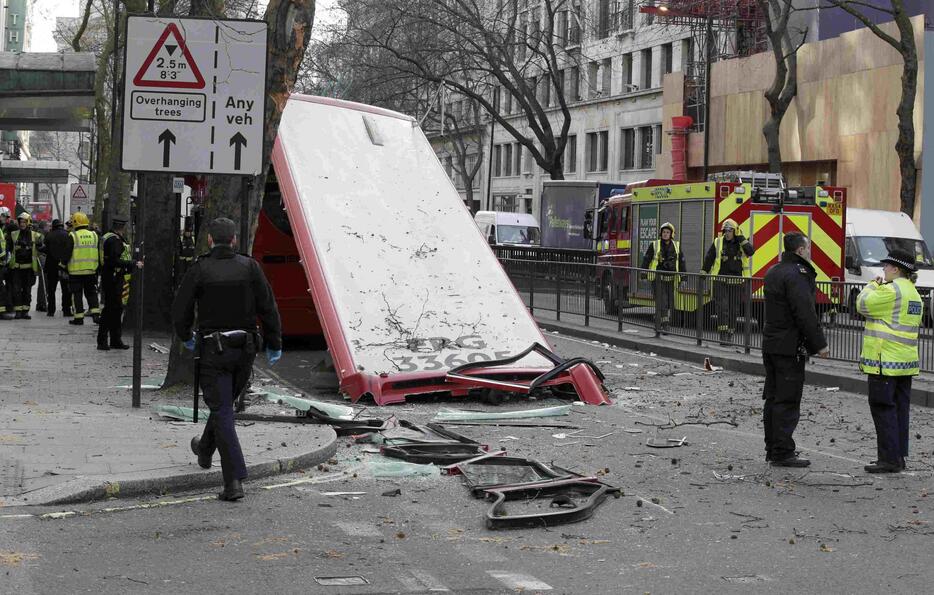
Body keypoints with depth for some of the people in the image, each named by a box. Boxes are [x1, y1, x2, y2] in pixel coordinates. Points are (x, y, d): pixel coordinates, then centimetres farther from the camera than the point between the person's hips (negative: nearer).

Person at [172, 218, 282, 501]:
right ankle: (205, 450, 47)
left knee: (222, 412, -2)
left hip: (213, 349, -3)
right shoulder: (250, 267, -3)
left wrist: (186, 337, 15)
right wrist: (274, 344, 5)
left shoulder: (199, 270, -8)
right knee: (225, 402, 24)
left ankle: (234, 480, -11)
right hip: (245, 348, 3)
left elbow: (180, 311, -5)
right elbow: (268, 307, -4)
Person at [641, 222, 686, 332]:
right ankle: (663, 325, -13)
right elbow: (646, 259, 3)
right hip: (658, 278, -4)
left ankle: (666, 324, 14)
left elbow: (681, 261, 18)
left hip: (671, 278, 4)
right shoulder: (654, 245, 3)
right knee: (661, 301, -11)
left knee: (670, 303, 5)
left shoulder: (676, 246, 12)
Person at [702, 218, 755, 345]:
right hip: (721, 280, -2)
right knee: (722, 307, -11)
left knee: (733, 309, 7)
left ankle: (730, 334, 16)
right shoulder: (718, 242, 3)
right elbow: (708, 258, 6)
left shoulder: (741, 243, 5)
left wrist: (740, 238, -13)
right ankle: (723, 334, -14)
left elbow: (750, 252, -14)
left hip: (736, 281, 2)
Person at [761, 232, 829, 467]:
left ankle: (772, 448, 19)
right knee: (787, 401, -6)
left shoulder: (773, 272, 14)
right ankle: (783, 452, -6)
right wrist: (820, 344, -16)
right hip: (790, 348, -10)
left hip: (770, 343, 10)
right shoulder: (796, 275, -17)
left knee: (773, 399, 13)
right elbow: (806, 314, -21)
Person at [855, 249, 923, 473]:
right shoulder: (913, 293, 15)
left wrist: (873, 285, 4)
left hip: (886, 361, -9)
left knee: (883, 408, -5)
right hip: (906, 362, 9)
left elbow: (863, 304, -11)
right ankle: (899, 456, 16)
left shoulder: (891, 290, -16)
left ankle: (889, 458, -7)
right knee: (899, 409, 12)